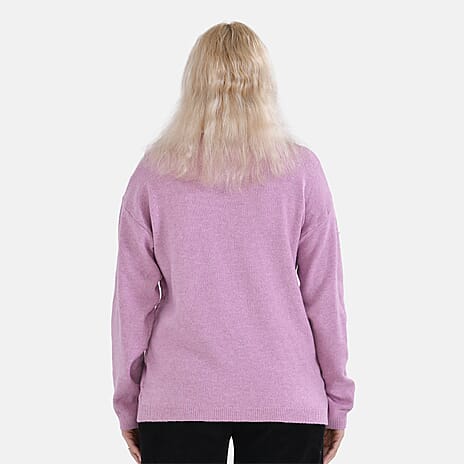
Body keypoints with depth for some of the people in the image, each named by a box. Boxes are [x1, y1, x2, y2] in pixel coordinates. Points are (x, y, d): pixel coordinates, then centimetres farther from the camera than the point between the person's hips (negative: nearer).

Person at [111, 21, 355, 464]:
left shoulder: (153, 172, 0)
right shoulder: (301, 169, -2)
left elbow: (132, 298, 2)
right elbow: (323, 294, 0)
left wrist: (128, 402, 12)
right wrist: (337, 401, 10)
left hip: (177, 396, 1)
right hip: (285, 396, 0)